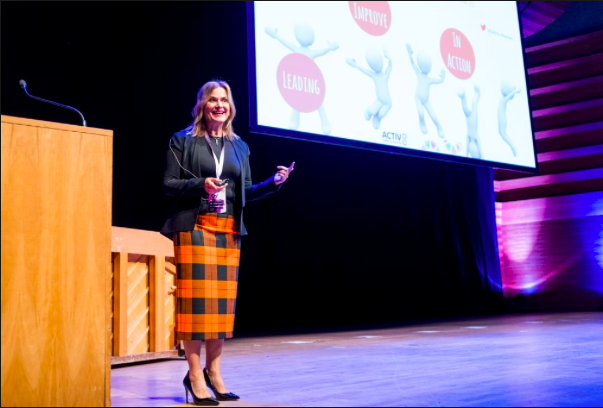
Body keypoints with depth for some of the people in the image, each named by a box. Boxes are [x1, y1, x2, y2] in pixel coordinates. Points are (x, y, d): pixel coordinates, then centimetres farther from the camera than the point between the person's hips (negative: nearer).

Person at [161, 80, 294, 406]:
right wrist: (201, 184, -19)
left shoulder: (239, 146, 15)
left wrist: (275, 182, -1)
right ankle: (195, 376, 0)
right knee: (196, 297, -7)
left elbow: (246, 192, 14)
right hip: (194, 227, -4)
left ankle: (213, 372, 14)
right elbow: (168, 184, -3)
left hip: (228, 230, 4)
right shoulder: (183, 140, 2)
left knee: (223, 298, 4)